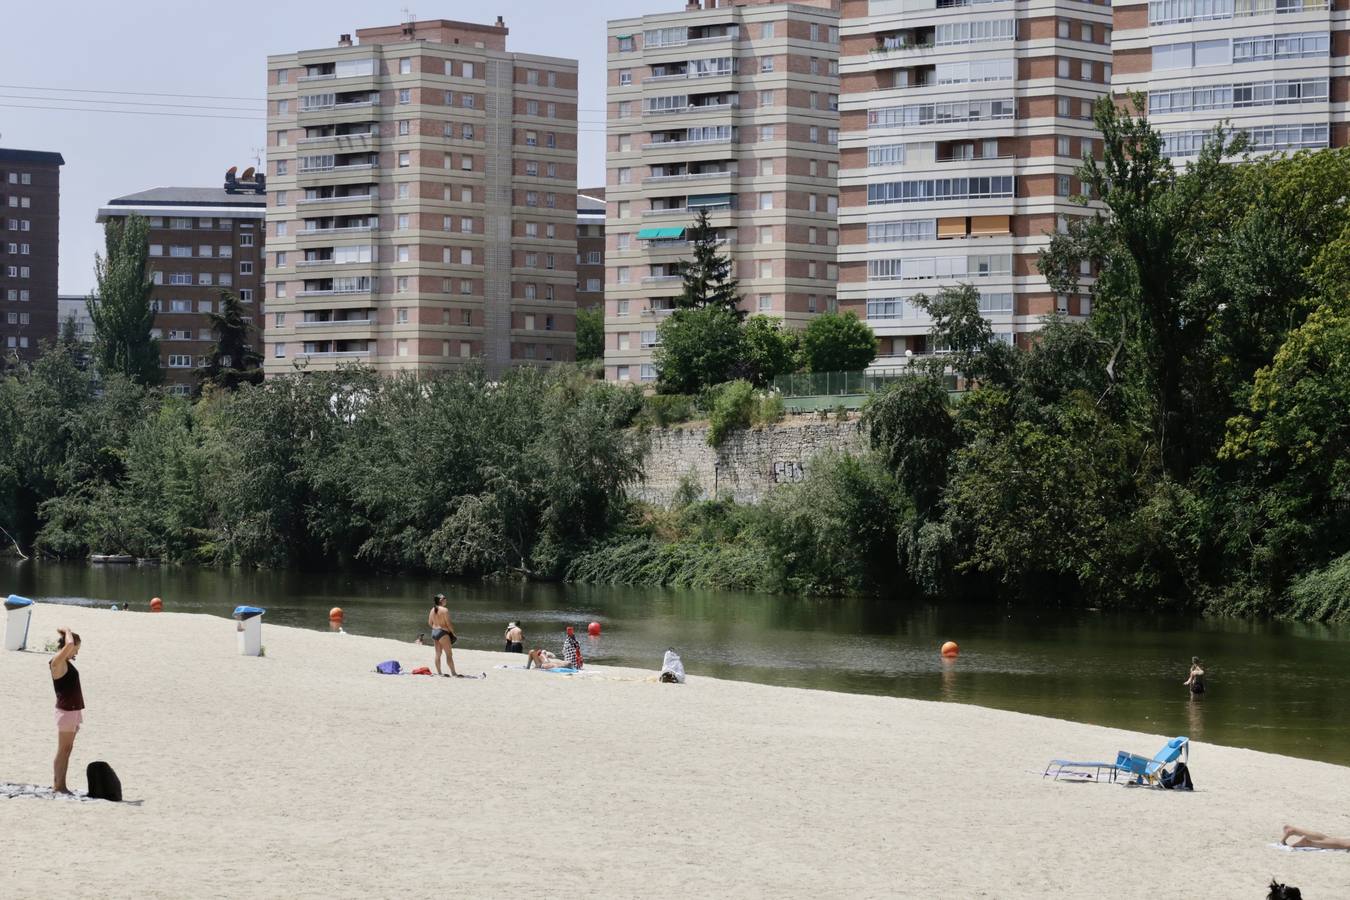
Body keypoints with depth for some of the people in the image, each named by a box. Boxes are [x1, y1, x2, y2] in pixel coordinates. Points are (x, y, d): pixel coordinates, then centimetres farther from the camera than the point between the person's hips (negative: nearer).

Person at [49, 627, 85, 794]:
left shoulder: (66, 662, 12)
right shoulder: (57, 662, -15)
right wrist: (67, 631, -13)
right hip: (66, 710, -10)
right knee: (63, 750, -4)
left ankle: (61, 785, 14)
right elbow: (69, 644, -28)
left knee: (67, 749, 11)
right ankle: (57, 785, 0)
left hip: (74, 710, 10)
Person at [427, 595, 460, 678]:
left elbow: (429, 622, 14)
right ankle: (453, 673, -4)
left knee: (438, 653, 13)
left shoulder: (433, 610, 7)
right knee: (449, 654, -4)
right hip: (443, 633, -8)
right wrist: (453, 632, -4)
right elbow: (448, 624, -15)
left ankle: (439, 672, 16)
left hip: (434, 632, 8)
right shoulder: (445, 610, -15)